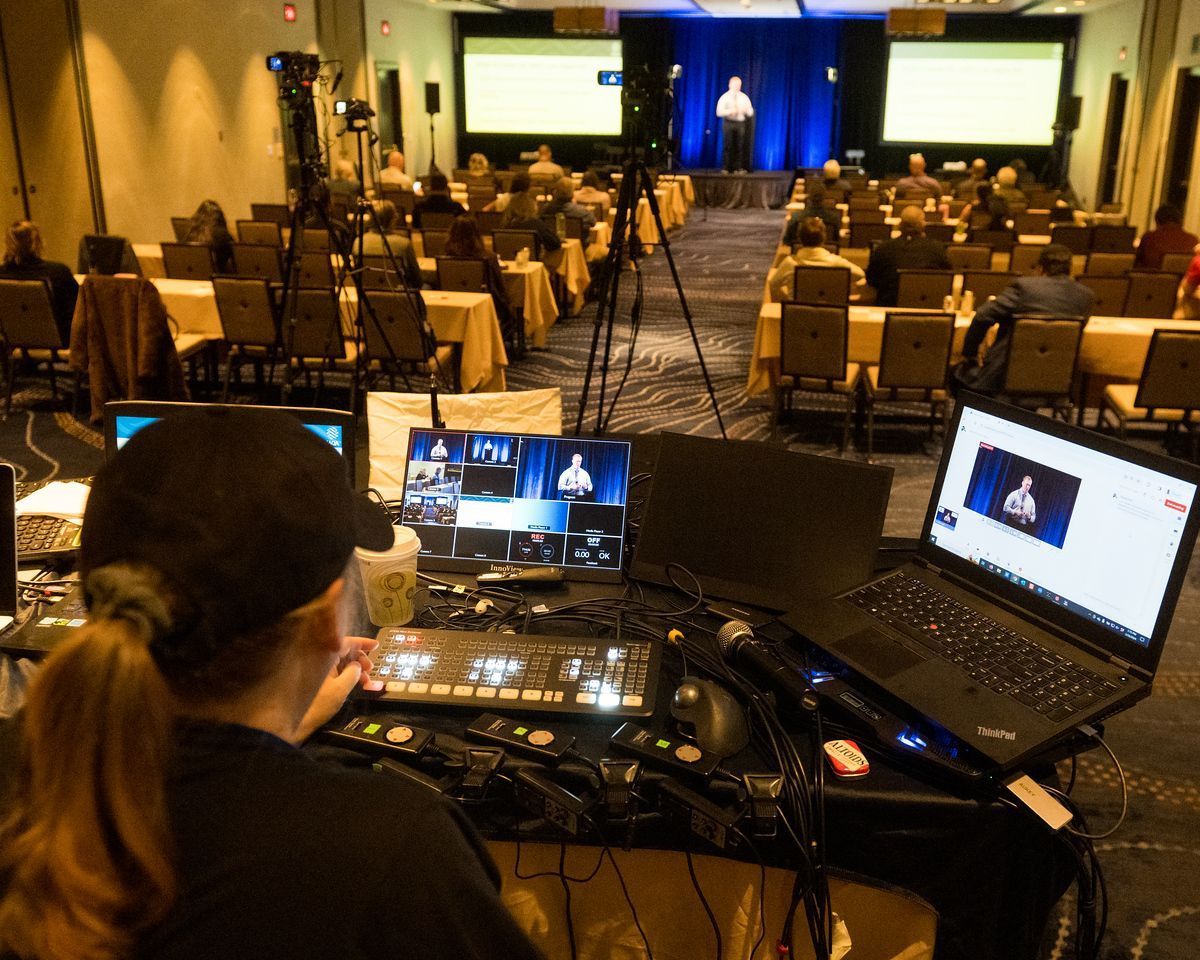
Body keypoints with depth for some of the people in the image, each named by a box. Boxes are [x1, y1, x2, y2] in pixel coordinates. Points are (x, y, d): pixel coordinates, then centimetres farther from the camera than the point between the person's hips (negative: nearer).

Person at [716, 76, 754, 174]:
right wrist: (730, 111, -23)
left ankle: (738, 168, 3)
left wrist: (745, 110, -14)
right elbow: (719, 112, -9)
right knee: (728, 146, -6)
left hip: (741, 123, 3)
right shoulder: (725, 97, 0)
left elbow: (751, 113, 9)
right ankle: (726, 168, 1)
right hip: (728, 123, -3)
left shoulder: (744, 97, 9)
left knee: (740, 146, -1)